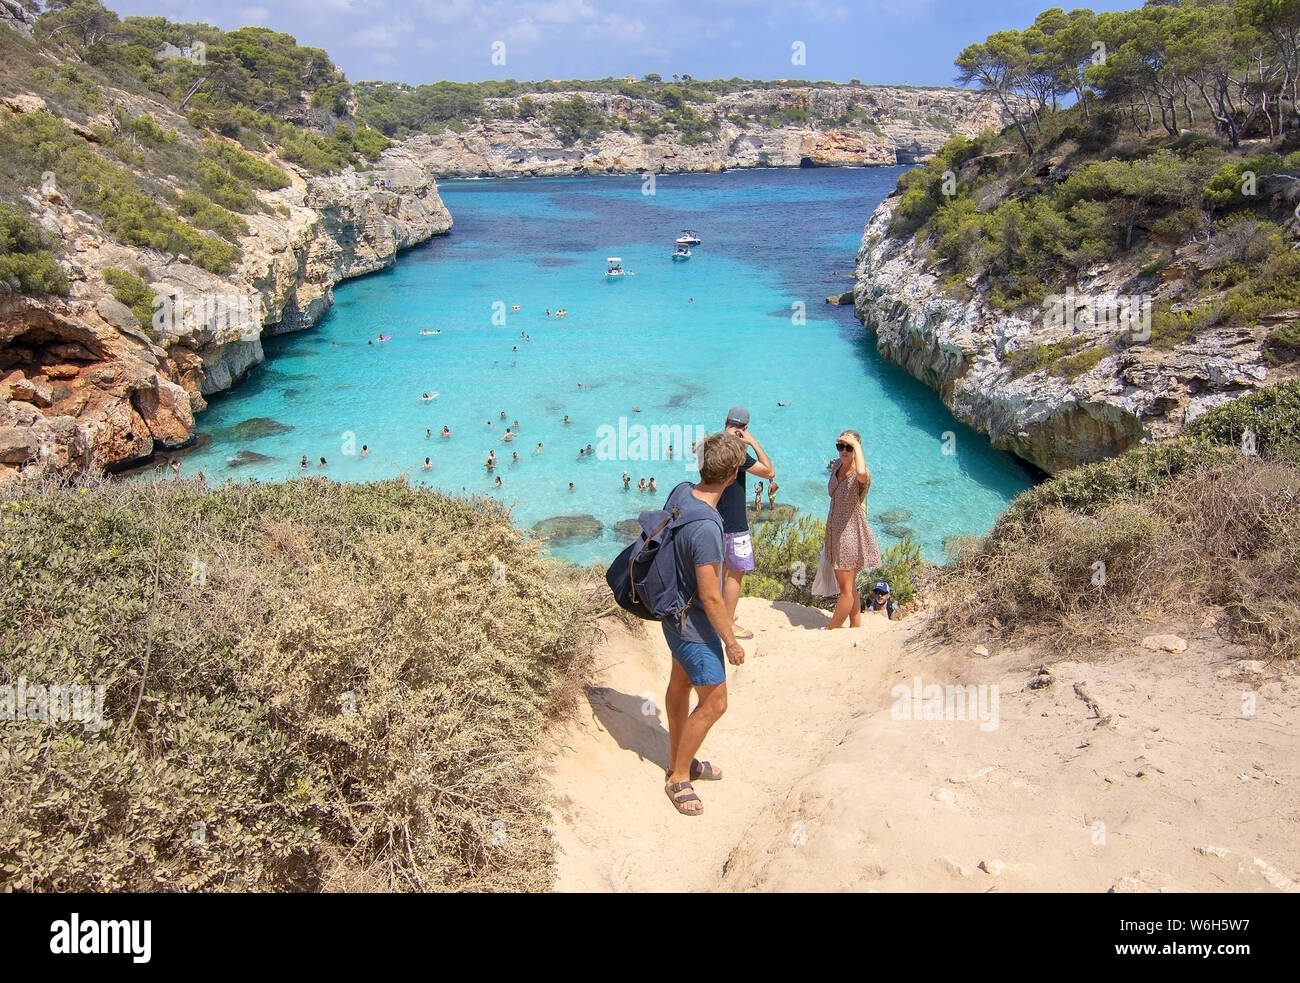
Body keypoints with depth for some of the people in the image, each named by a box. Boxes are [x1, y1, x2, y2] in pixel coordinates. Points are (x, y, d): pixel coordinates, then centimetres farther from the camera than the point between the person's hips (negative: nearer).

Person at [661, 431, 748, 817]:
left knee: (680, 684, 23)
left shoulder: (680, 492, -9)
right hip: (695, 625, -9)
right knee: (714, 703, 4)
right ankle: (679, 778, 20)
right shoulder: (706, 529, -35)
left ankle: (678, 761, 41)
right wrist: (731, 642, -14)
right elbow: (711, 597, -27)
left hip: (675, 611, 9)